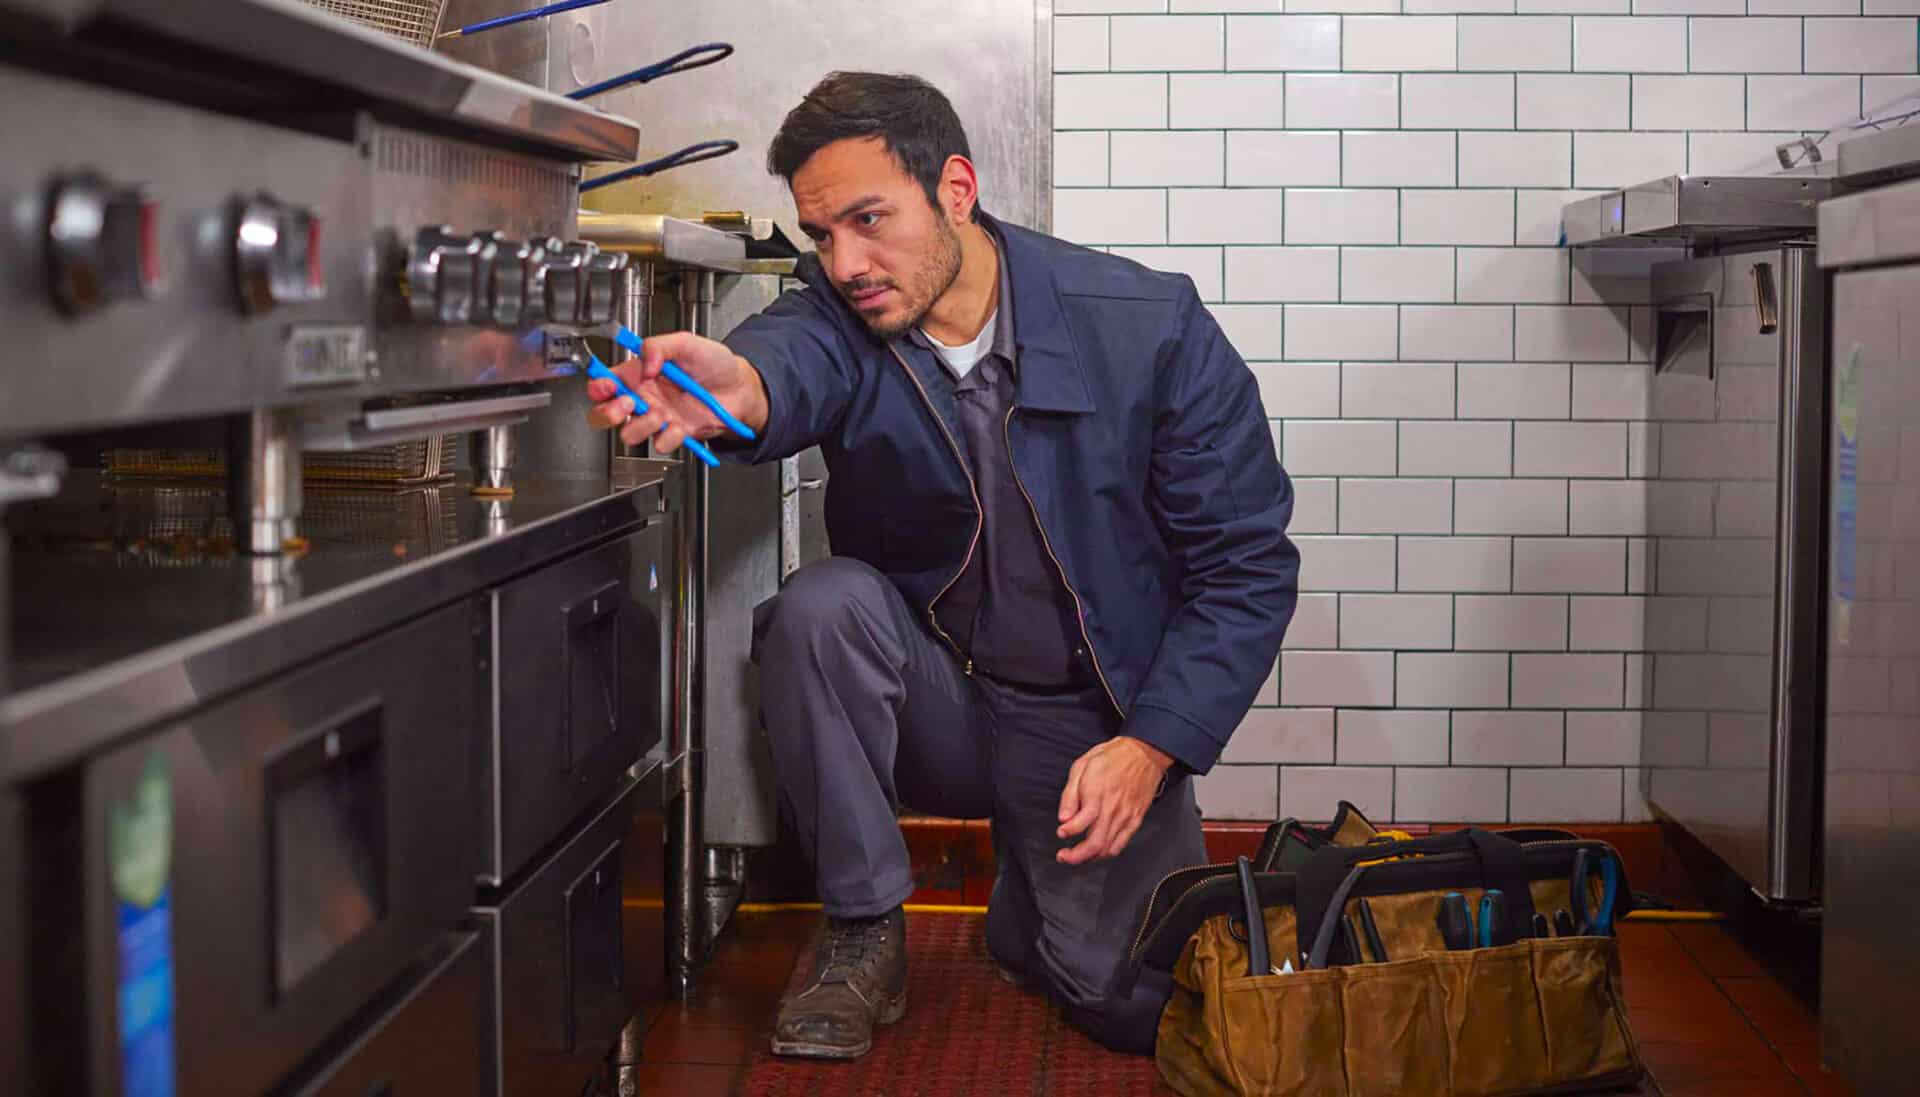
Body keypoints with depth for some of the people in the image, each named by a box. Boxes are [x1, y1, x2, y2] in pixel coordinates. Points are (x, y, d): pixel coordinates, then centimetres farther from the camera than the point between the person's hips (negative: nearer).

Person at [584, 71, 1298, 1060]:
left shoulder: (1150, 327, -14)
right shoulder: (843, 319, -11)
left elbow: (1246, 563, -9)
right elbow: (798, 358, -38)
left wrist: (1151, 746, -18)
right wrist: (741, 392, -64)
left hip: (1097, 727, -1)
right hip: (935, 706, 1)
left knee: (1143, 1006, -13)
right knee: (821, 605, -29)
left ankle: (1027, 915, 24)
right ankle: (864, 933, -10)